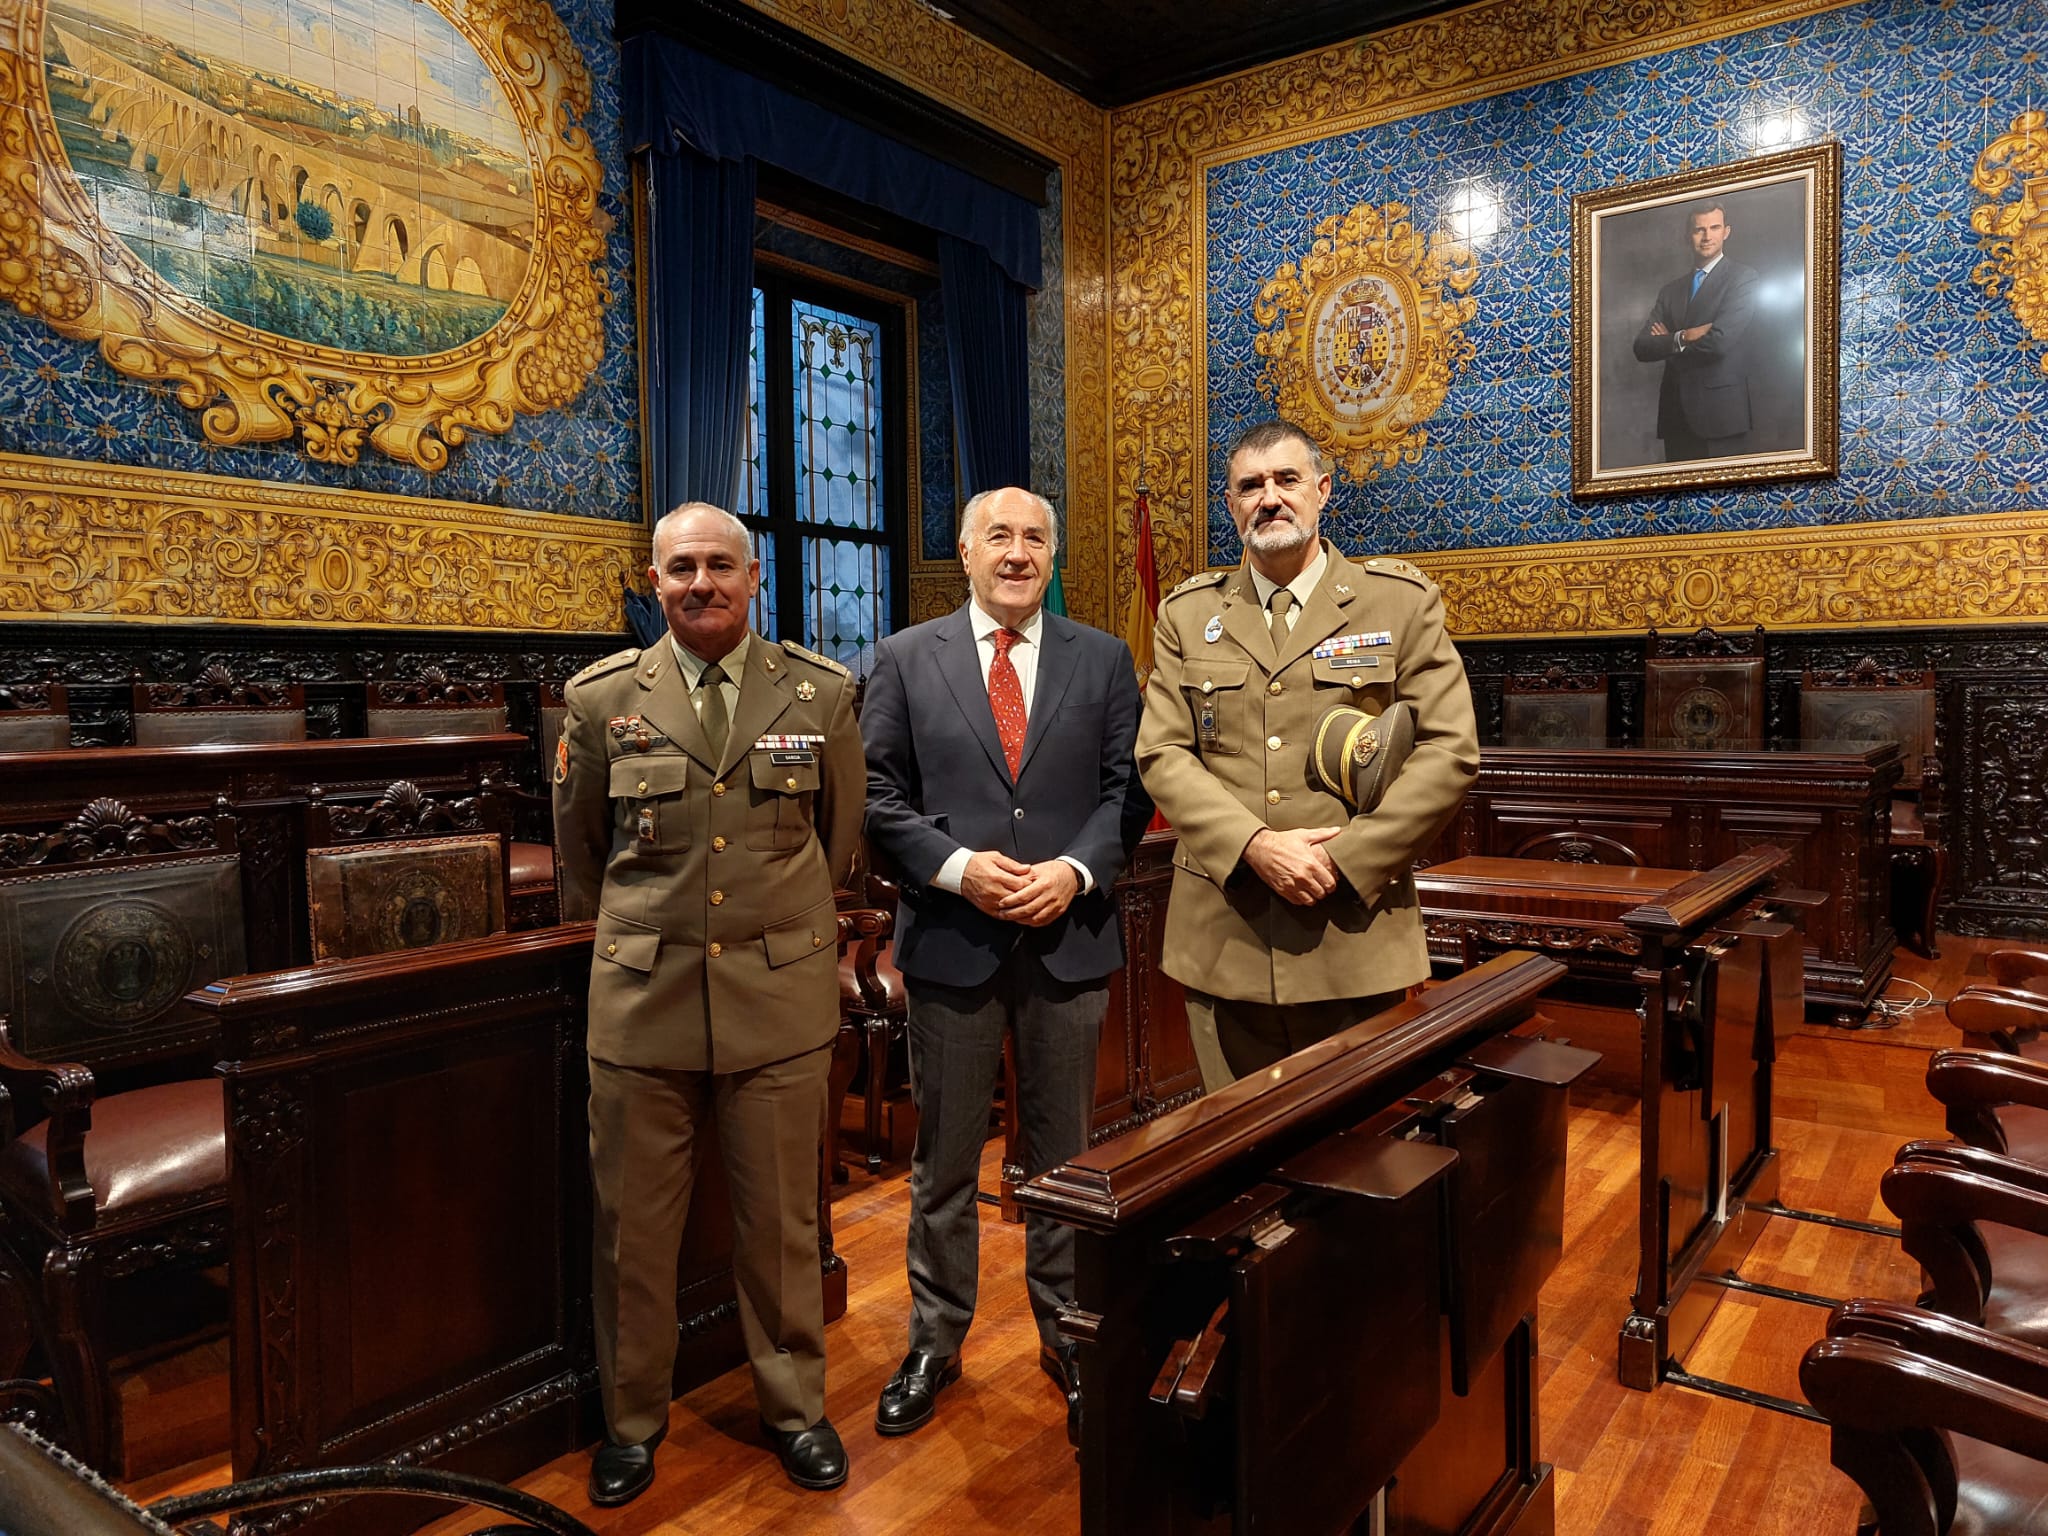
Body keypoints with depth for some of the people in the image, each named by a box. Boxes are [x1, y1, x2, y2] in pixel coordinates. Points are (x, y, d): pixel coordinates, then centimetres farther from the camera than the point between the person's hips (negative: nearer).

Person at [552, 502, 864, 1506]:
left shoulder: (823, 694, 0)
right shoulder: (600, 698, 1)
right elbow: (578, 851, 14)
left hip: (781, 997, 0)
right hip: (641, 999, 1)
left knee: (781, 1220, 11)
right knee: (632, 1225, 11)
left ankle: (794, 1407, 32)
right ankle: (632, 1420, 32)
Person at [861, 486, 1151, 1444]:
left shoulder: (1103, 660, 6)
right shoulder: (904, 659, 3)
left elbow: (1127, 789, 3)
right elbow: (878, 795, -1)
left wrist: (1078, 870, -13)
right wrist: (956, 868, -14)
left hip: (1070, 938, 1)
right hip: (951, 940, 0)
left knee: (1064, 1156, 13)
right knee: (944, 1159, 12)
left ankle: (1069, 1339, 31)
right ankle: (935, 1341, 29)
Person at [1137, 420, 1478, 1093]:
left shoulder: (1402, 600, 4)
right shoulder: (1188, 613, 9)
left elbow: (1450, 751, -3)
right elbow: (1161, 753, 1)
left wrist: (1344, 861, -11)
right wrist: (1256, 846, -14)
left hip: (1355, 932, -1)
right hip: (1222, 939, 2)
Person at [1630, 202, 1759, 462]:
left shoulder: (1743, 277, -1)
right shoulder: (1671, 290, 16)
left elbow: (1720, 341, -15)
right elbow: (1642, 347, 4)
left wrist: (1668, 343, -1)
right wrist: (1683, 338, -13)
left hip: (1720, 412, -5)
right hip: (1676, 414, 5)